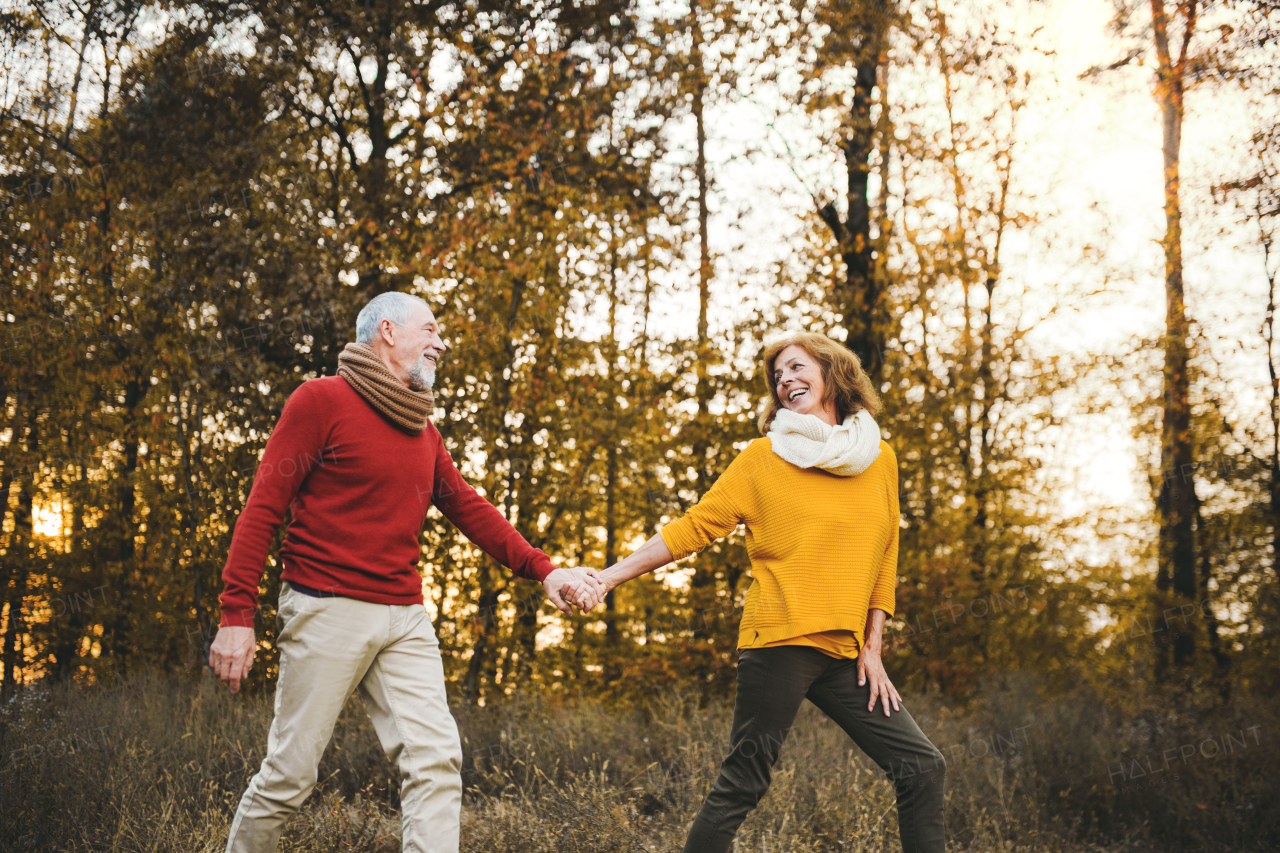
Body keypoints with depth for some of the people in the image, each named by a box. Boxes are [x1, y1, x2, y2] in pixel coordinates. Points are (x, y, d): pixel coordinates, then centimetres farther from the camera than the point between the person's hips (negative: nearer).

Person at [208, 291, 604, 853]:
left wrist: (542, 570, 8)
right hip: (327, 612, -6)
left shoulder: (423, 431, 17)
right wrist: (237, 615, -14)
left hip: (404, 618, 6)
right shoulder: (321, 400, -3)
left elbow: (469, 509, 20)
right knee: (291, 772, -1)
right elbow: (262, 509, -7)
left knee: (435, 759, -6)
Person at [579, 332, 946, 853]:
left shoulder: (880, 460, 13)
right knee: (741, 785, -5)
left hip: (844, 654, 5)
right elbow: (693, 527, 0)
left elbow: (883, 559, 17)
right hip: (779, 644, -4)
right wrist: (613, 575, -8)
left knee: (922, 768, 3)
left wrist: (872, 647, 11)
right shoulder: (762, 459, 3)